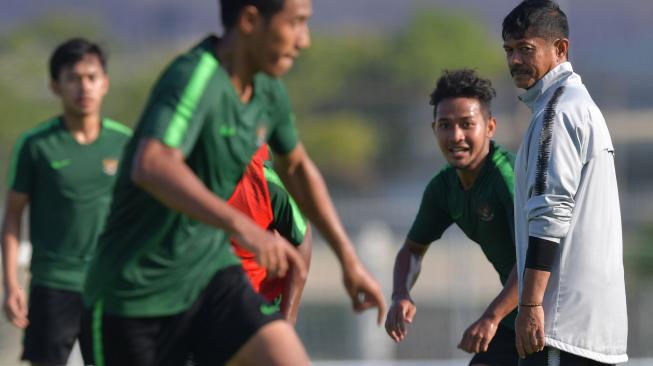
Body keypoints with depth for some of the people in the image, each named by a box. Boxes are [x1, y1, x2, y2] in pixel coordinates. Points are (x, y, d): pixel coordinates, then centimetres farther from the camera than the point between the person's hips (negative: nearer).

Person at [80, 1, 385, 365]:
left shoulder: (268, 91, 3)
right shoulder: (194, 78, -23)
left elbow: (297, 168, 22)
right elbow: (152, 166, -41)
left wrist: (348, 257, 20)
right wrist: (242, 225, -50)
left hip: (210, 271, 7)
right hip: (140, 290, -7)